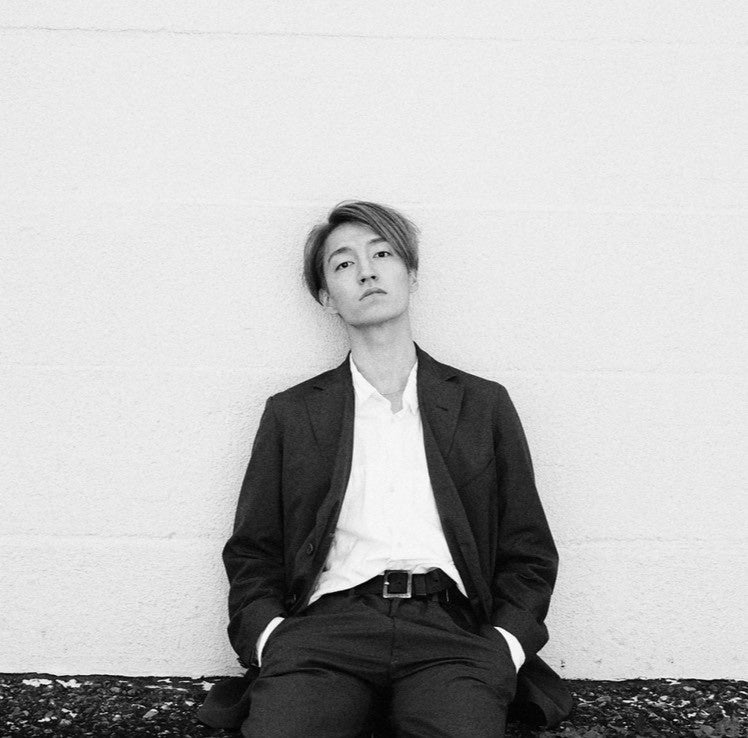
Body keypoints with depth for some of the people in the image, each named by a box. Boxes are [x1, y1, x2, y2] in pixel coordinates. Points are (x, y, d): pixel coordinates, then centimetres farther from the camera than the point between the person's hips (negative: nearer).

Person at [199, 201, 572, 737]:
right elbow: (251, 555, 17)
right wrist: (271, 638, -3)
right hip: (326, 627, 0)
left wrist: (503, 647, -2)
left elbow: (528, 555, 16)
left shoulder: (484, 405, 18)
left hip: (448, 630, 0)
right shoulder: (290, 413, 18)